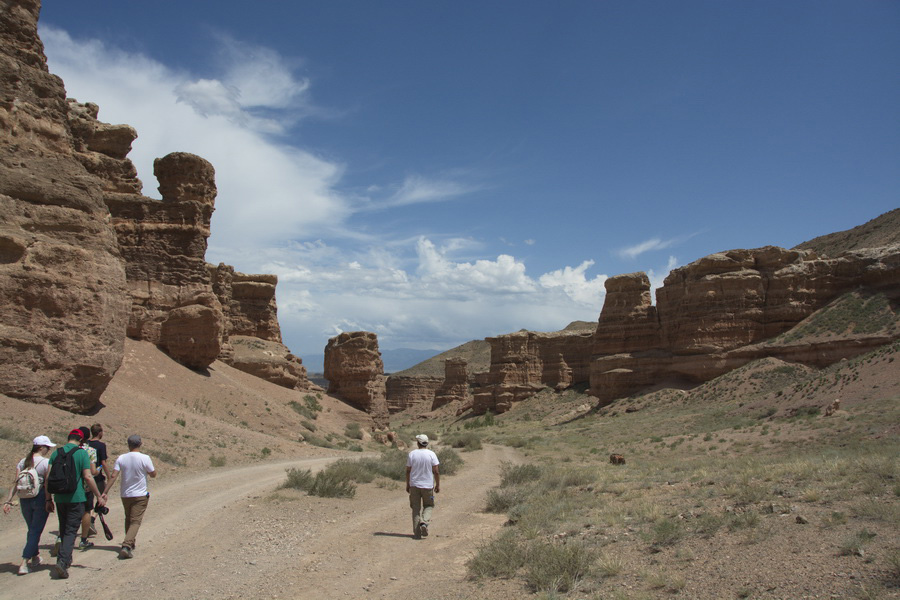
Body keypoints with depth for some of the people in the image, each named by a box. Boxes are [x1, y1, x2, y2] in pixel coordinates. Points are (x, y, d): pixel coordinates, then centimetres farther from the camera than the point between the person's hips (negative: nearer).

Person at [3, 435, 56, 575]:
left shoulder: (22, 462, 5)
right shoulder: (46, 462, -11)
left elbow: (15, 483, -1)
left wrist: (8, 501, -2)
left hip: (25, 500, 6)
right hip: (40, 499, -5)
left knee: (32, 530, 21)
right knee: (36, 531, 0)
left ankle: (35, 557, 33)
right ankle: (24, 563, -7)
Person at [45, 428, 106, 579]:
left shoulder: (56, 453, 6)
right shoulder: (82, 453, -7)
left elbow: (47, 478, 4)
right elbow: (88, 477, -12)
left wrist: (48, 499, 11)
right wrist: (99, 496, -5)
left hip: (59, 498, 5)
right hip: (76, 498, -5)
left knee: (63, 530, 19)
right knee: (71, 531, -2)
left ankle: (67, 559, 30)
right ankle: (62, 561, -16)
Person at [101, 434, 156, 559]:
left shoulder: (121, 458, -4)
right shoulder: (145, 458, -13)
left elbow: (113, 476, -9)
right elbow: (153, 474, -3)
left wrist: (105, 493, -8)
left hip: (125, 495, 4)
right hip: (140, 496, -4)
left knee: (128, 519, 22)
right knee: (135, 521, -5)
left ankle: (130, 542, 33)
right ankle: (126, 546, -21)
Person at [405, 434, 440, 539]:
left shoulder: (412, 454, -3)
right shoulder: (431, 454, -6)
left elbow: (408, 471, 0)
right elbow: (436, 472, -6)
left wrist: (407, 485, 11)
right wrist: (438, 485, 5)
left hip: (414, 485, 1)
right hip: (428, 485, -1)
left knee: (416, 508, 9)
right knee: (428, 506, 17)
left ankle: (417, 533, 7)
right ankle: (424, 522, -10)